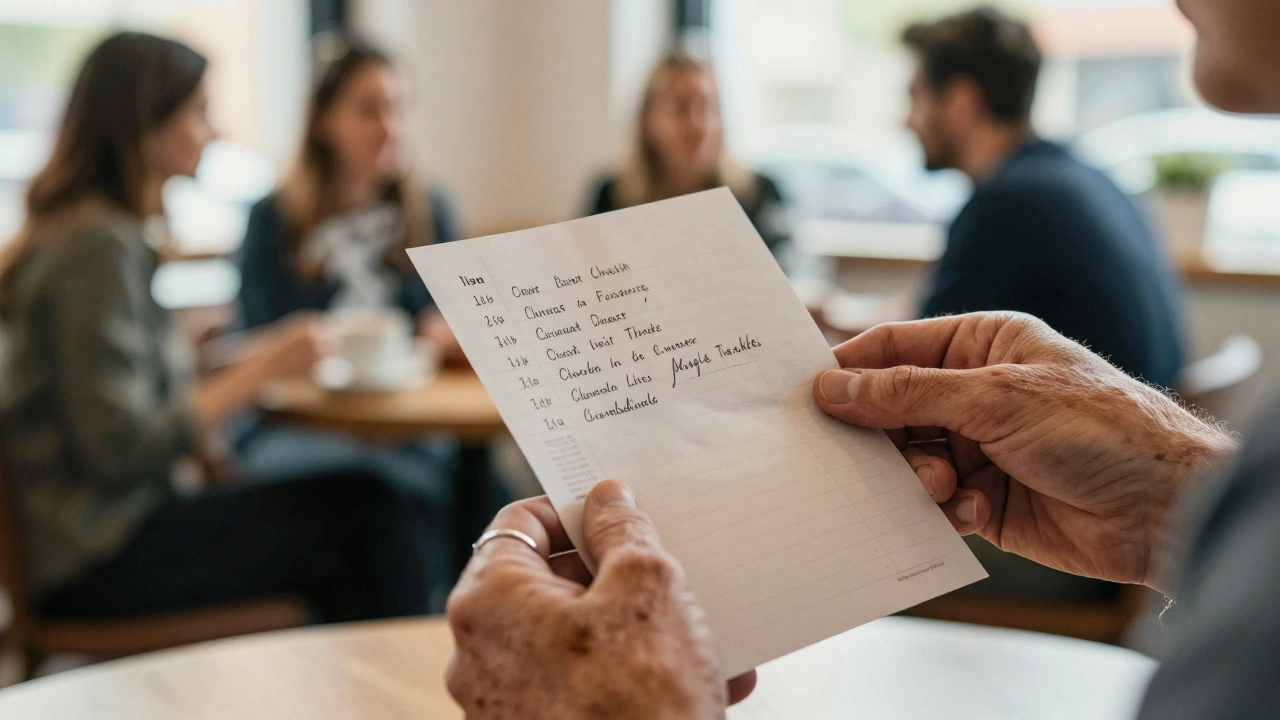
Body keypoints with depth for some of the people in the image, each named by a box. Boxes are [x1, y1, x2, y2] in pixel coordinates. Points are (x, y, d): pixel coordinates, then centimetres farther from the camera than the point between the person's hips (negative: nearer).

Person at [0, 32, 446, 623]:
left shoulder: (114, 238, 12)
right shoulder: (100, 249, -17)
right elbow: (120, 449, -19)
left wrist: (246, 361, 8)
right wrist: (261, 371, -14)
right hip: (102, 555, -9)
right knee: (373, 514, -13)